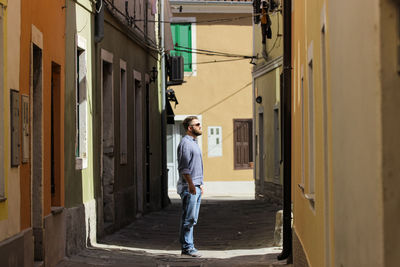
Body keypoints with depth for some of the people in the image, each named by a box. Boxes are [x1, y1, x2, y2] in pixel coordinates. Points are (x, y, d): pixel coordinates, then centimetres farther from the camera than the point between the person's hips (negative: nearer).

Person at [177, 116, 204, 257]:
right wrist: (190, 184, -24)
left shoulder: (194, 142, 20)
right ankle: (187, 247, -6)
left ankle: (189, 247, 13)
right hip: (189, 187, -10)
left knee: (192, 219, 10)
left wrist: (200, 184, 24)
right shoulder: (185, 143, -11)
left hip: (196, 186, 10)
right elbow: (184, 167, -19)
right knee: (188, 218, -8)